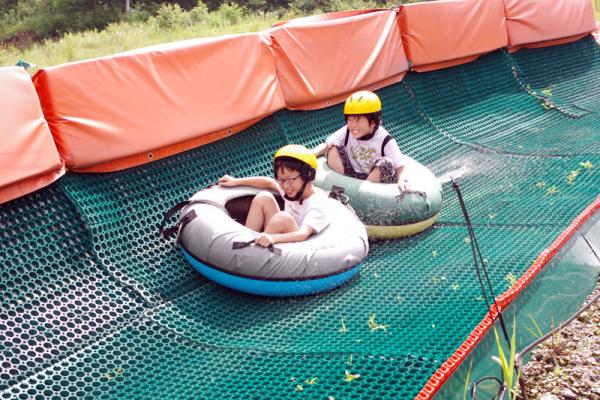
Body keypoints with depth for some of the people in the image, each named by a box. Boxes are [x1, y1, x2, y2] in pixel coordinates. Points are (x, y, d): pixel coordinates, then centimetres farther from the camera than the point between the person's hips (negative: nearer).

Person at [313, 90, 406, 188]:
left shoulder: (385, 141, -17)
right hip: (352, 176, 3)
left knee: (386, 163, -33)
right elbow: (327, 145, -6)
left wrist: (401, 180, -41)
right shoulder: (347, 132, -7)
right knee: (334, 149, -15)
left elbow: (400, 167, -19)